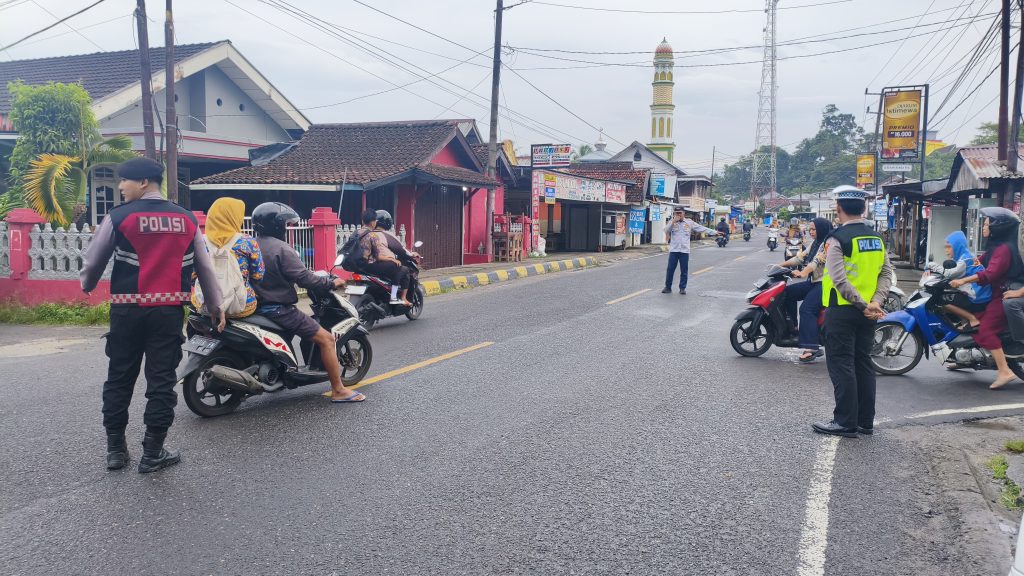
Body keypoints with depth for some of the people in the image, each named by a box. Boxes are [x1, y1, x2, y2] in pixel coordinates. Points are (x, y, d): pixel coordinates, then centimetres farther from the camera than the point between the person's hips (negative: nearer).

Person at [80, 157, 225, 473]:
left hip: (128, 309, -1)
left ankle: (115, 449, 19)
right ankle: (152, 453, 8)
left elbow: (93, 260, 4)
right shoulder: (187, 219, 5)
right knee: (161, 380, 4)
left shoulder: (119, 217, -5)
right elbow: (205, 267, 10)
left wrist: (87, 286, 26)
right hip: (169, 310, 1)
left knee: (119, 378, 12)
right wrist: (216, 306, 19)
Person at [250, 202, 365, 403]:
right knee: (327, 339, -7)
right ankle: (338, 390, -7)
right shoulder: (281, 249, -17)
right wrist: (332, 282, -7)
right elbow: (304, 278, -20)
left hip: (257, 306, 9)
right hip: (278, 309, -9)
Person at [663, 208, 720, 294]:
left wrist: (714, 232, 5)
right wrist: (673, 221, -18)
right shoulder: (672, 222, 6)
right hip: (673, 250, 0)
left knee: (684, 271, 3)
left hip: (685, 250, 0)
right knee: (670, 269, 0)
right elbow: (666, 231, -9)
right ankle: (668, 287, 10)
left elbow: (702, 228, 8)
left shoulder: (689, 222, 6)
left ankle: (682, 288, 13)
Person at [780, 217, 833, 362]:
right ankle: (794, 325, 8)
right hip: (814, 282, 10)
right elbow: (801, 257, 16)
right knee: (788, 292, 3)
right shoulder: (815, 243, 19)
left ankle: (811, 348, -29)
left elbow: (817, 260, -25)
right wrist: (782, 265, 6)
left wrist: (802, 273, -36)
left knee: (807, 309, -24)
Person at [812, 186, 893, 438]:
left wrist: (863, 305, -17)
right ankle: (865, 421, 18)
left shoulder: (837, 239, -12)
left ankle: (846, 422, 1)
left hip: (842, 310, -7)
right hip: (868, 312, 7)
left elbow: (839, 279, -21)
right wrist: (875, 303, -7)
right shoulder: (877, 238, 9)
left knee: (841, 365, -1)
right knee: (863, 364, 13)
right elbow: (886, 273, 2)